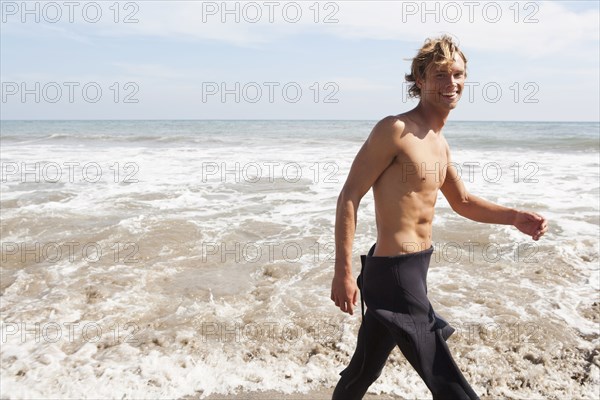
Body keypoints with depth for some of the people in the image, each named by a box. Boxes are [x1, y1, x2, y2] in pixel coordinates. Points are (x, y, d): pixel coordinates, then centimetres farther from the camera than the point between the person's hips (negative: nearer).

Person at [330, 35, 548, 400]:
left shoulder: (440, 143, 14)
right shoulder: (395, 130, -14)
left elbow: (462, 202, 24)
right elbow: (350, 196, -17)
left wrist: (514, 217, 8)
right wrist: (343, 272, -21)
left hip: (415, 269, 9)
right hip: (394, 273, -9)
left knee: (365, 370, 24)